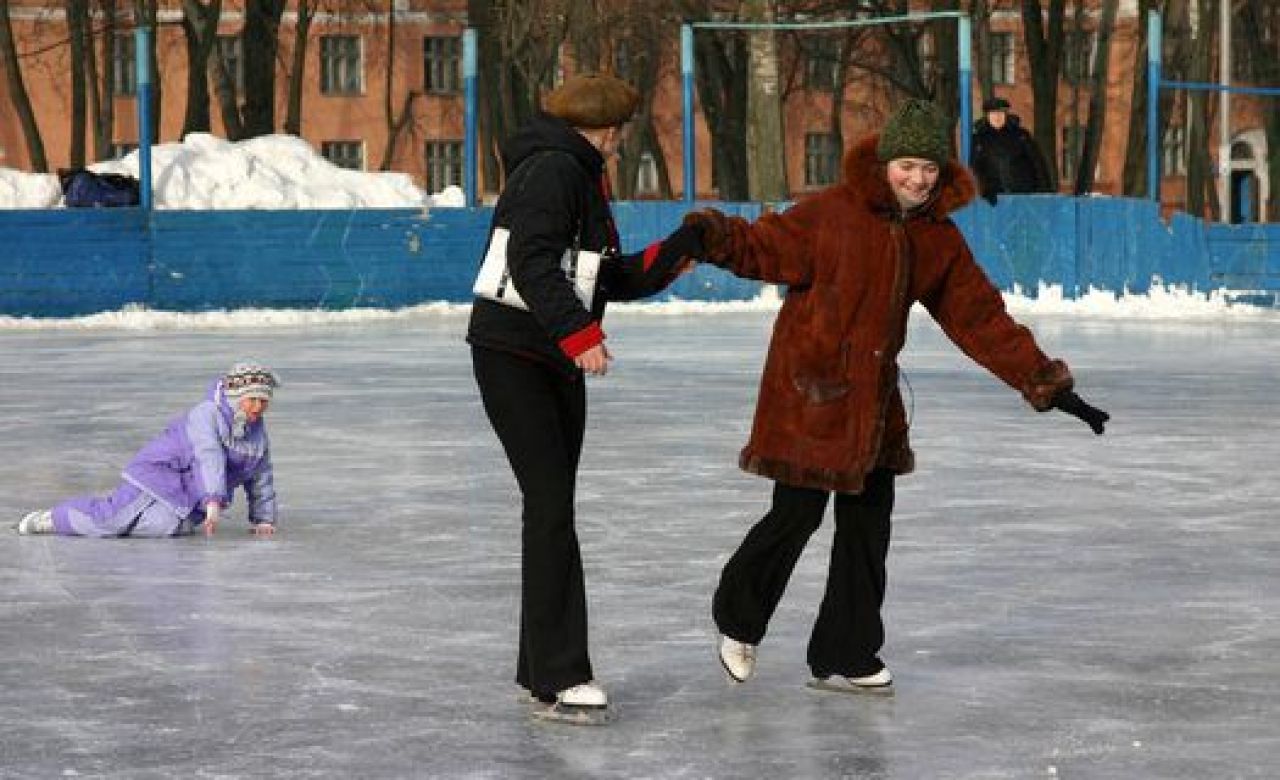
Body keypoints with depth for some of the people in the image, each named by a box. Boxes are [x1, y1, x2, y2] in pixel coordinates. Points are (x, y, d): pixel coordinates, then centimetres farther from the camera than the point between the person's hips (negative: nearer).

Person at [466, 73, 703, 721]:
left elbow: (611, 278, 19)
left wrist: (673, 254, 8)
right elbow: (533, 262, -25)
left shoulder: (584, 180, 19)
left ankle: (541, 669, 16)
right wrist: (579, 332, -33)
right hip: (512, 357, -10)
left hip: (558, 364, 10)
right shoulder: (551, 169, -13)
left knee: (553, 508, 10)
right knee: (550, 505, -13)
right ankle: (559, 678, -13)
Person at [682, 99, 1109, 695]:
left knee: (869, 523, 10)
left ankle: (846, 657, 23)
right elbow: (768, 248, -14)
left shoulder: (938, 238, 7)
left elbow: (980, 317, 10)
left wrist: (1044, 381, 7)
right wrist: (717, 237, -36)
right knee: (797, 513, -6)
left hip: (873, 398, 6)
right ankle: (738, 621, 21)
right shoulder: (832, 214, -11)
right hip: (811, 389, -6)